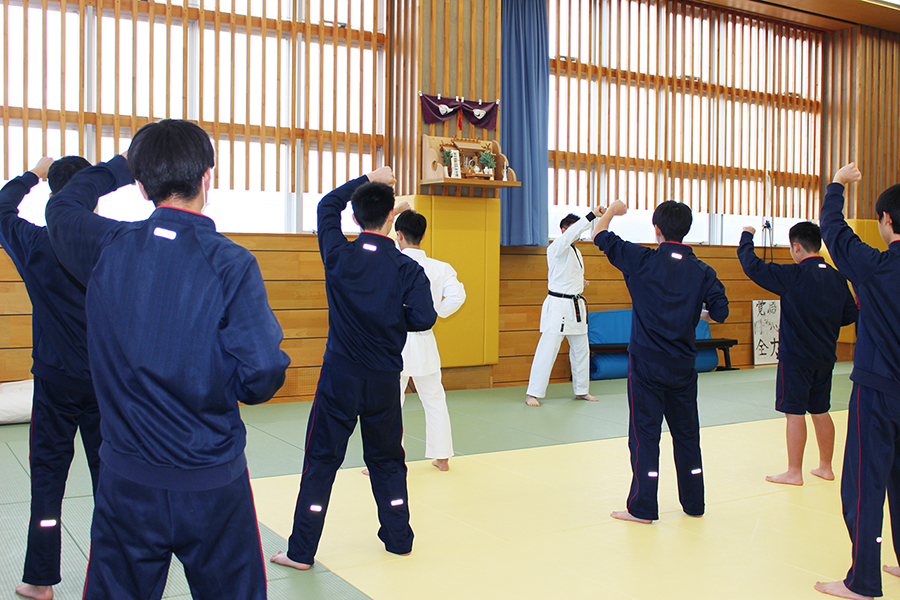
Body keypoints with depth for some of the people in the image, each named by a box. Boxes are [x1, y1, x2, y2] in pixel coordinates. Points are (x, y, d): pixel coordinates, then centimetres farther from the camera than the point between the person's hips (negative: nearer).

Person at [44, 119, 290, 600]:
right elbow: (262, 374, -18)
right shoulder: (231, 263, -15)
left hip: (127, 483, 3)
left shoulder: (107, 247, -5)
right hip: (213, 487, -2)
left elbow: (62, 208, 18)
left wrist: (120, 166, 30)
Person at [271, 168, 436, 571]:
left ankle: (301, 551, 10)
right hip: (384, 380, 1)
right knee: (386, 458, 18)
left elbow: (328, 205, 9)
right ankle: (399, 538, 28)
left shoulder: (338, 256, -8)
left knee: (321, 461, 6)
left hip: (340, 376, -1)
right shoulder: (408, 270, -9)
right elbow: (423, 319, -11)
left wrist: (366, 180, 16)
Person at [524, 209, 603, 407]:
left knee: (581, 349, 15)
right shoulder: (555, 248, -11)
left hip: (576, 305, 9)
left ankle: (582, 390, 28)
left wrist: (581, 283, 9)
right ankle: (532, 393, -5)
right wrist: (592, 215, -32)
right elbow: (570, 235, -30)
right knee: (548, 349, -10)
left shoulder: (576, 252, 15)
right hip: (557, 305, -9)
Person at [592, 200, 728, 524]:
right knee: (686, 432, 15)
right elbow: (720, 312, -3)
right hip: (683, 366, 4)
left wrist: (612, 210, 18)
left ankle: (643, 508, 4)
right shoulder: (702, 271, -2)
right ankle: (694, 503, 26)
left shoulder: (643, 262, -10)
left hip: (647, 363, -4)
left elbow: (600, 234, -1)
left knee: (645, 434, 2)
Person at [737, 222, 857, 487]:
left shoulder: (793, 276, -17)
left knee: (794, 412, 0)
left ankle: (794, 472, 6)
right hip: (825, 356, 7)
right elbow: (850, 315, 10)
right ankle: (826, 467, 27)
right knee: (820, 411, 17)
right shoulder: (837, 278, 3)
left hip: (796, 356, -7)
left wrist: (747, 237, 1)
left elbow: (752, 266, -15)